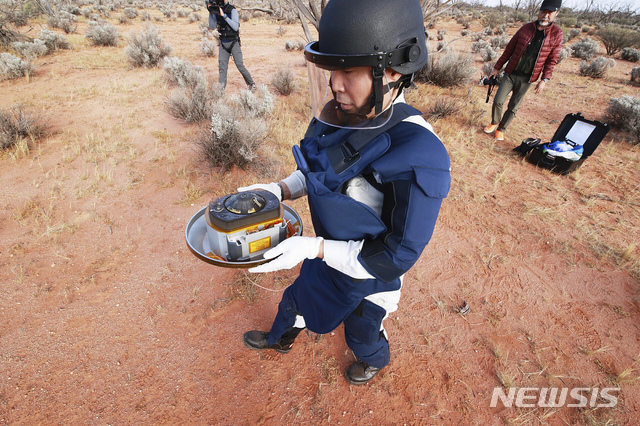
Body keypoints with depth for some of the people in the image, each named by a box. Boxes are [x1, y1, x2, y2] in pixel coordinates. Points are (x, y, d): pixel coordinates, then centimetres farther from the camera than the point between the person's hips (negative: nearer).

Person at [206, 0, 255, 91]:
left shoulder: (232, 10, -14)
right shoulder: (216, 12, 2)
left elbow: (236, 27, -23)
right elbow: (212, 27, 2)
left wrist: (224, 15, -27)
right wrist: (210, 13, -10)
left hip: (234, 43, -5)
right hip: (223, 43, 5)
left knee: (240, 65, -6)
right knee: (222, 66, -2)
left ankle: (251, 84, 11)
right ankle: (220, 89, -2)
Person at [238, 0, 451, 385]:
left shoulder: (418, 158, -37)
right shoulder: (341, 116, -15)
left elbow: (397, 256, -29)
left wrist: (314, 248, -33)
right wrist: (280, 191, -13)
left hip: (370, 274, -5)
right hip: (329, 252, 6)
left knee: (362, 334, 26)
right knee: (297, 297, 31)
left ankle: (377, 360, 65)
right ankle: (281, 338, 66)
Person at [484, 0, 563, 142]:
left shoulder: (556, 34, -1)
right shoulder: (526, 28, 1)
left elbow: (552, 60, 1)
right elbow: (509, 49, 7)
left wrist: (544, 80, -7)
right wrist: (497, 68, 5)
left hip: (526, 79, -1)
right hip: (510, 73, 1)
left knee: (513, 108, 3)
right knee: (498, 101, -3)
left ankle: (501, 129, 20)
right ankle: (494, 123, 23)